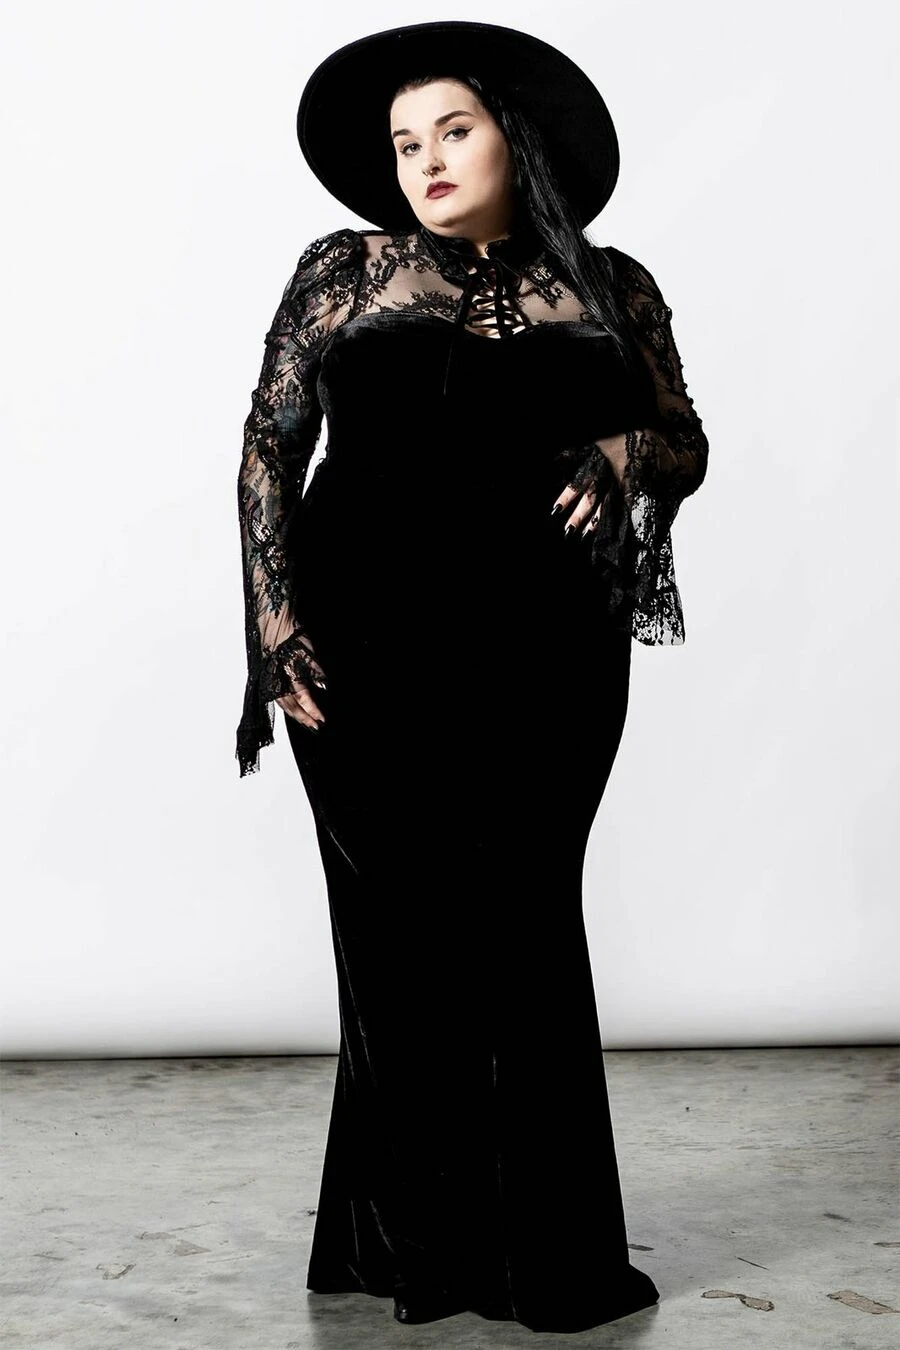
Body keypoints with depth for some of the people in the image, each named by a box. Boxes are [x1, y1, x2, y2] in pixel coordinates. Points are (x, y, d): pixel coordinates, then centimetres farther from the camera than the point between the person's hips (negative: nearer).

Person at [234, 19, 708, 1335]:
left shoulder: (610, 289, 11)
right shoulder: (343, 272, 9)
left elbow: (685, 443, 14)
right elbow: (270, 446, 5)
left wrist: (626, 455, -9)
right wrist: (276, 622, -5)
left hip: (546, 649, 1)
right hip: (368, 645, 0)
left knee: (523, 917, 1)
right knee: (399, 920, 2)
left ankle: (543, 1248, 14)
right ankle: (414, 1238, 17)